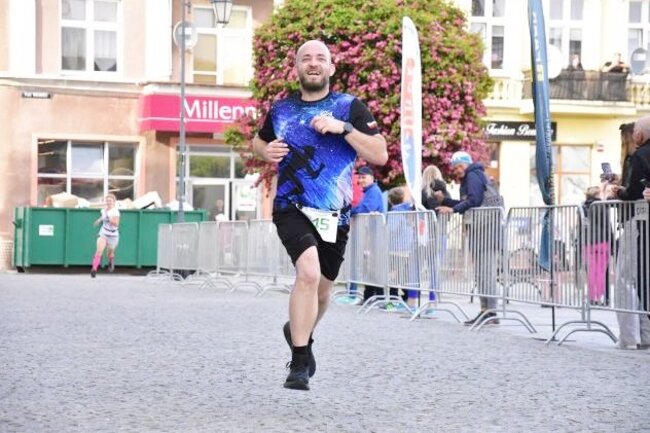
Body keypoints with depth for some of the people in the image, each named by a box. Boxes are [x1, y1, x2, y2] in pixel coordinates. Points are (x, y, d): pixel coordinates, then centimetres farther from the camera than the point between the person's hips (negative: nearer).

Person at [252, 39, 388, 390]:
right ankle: (300, 361, -18)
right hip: (292, 208, -1)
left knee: (322, 287, 15)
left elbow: (380, 155, -6)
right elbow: (258, 140, 27)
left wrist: (344, 128, -17)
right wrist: (266, 151, 4)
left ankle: (299, 331, 48)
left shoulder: (349, 107, 1)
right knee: (308, 272, -26)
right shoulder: (281, 110, 8)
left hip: (334, 214, 2)